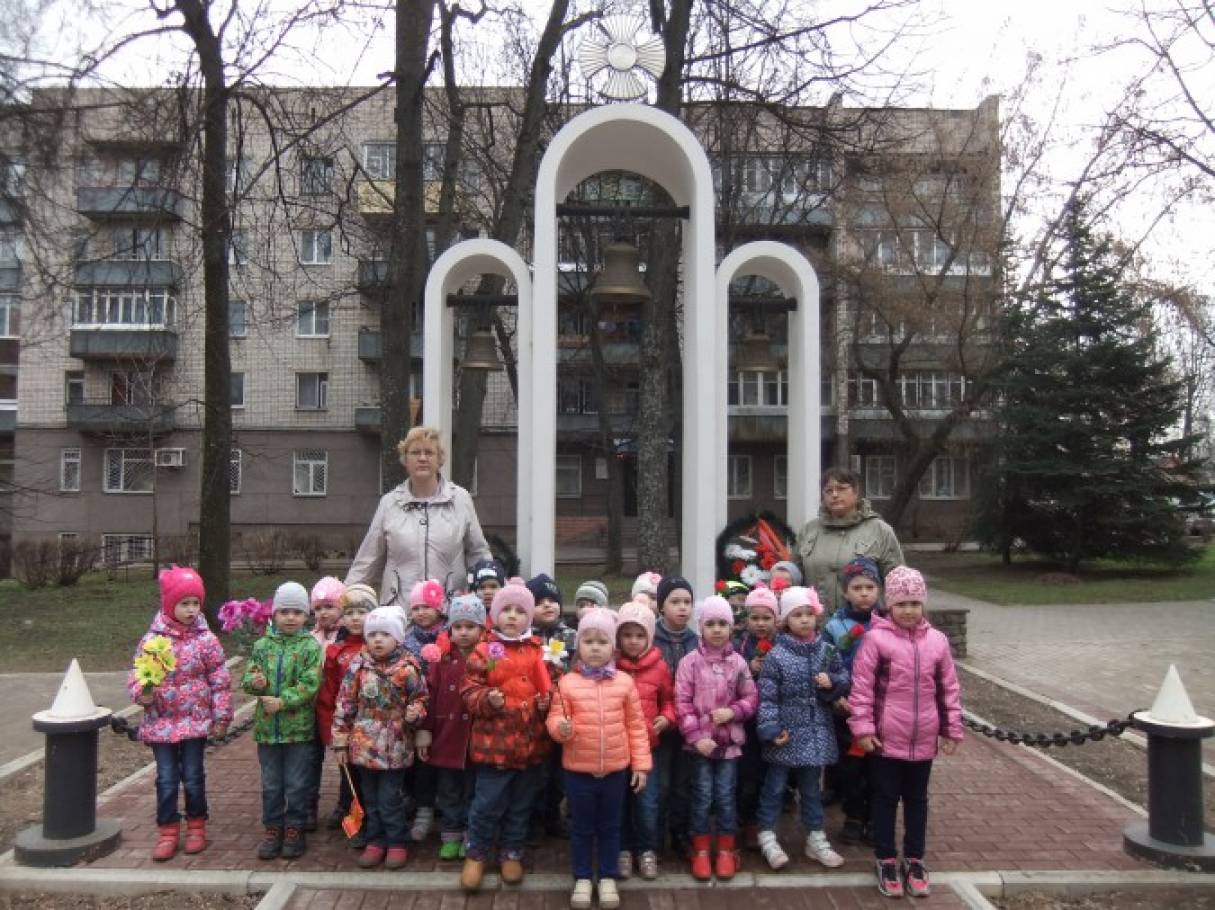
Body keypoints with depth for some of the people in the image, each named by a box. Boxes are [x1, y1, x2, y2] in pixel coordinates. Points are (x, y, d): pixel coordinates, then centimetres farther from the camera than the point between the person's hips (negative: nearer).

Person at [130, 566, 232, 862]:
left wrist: (221, 716, -5)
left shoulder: (206, 639, -7)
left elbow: (219, 680, -4)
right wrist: (140, 692, -19)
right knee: (166, 778, 8)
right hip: (161, 722, 1)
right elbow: (137, 673, 3)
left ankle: (196, 826, 26)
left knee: (193, 776, 8)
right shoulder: (152, 639, -4)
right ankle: (167, 831, 22)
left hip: (195, 720, -1)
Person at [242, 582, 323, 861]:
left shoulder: (311, 647, -8)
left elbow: (310, 685, -14)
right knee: (271, 783, 15)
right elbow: (248, 676, 4)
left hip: (299, 727, -3)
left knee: (296, 783, 8)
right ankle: (272, 827, 29)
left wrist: (283, 701, -21)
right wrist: (255, 682, -19)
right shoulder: (262, 645, 3)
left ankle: (295, 828, 22)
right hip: (267, 726, 3)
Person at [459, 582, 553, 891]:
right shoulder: (484, 651, -4)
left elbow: (550, 687, 14)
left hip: (531, 742, 3)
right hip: (494, 741, -3)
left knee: (521, 804, 16)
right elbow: (469, 690, -5)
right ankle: (475, 854, 24)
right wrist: (487, 699, -23)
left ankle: (512, 853, 33)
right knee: (488, 803, 4)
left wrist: (547, 701, -6)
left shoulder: (539, 652, 5)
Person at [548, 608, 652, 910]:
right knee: (581, 827, 14)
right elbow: (554, 719, -4)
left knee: (610, 827, 16)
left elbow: (636, 726, 1)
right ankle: (582, 879, 31)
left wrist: (641, 764, 0)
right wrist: (561, 728, -28)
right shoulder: (567, 682, -7)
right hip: (578, 769, -1)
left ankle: (608, 878, 32)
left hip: (616, 769, 1)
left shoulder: (624, 682, -3)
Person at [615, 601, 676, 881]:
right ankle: (623, 849, 27)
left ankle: (647, 850, 24)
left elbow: (668, 699, 11)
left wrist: (667, 718, -6)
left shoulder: (659, 666, -2)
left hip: (647, 744, 1)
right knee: (618, 800, 11)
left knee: (647, 802, 5)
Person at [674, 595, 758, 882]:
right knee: (702, 796, 7)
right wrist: (696, 736, -15)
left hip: (729, 740, 1)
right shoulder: (690, 662, -6)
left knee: (726, 796, 9)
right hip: (700, 742, -1)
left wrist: (732, 712, -14)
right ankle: (701, 851, 22)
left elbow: (751, 698, 5)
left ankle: (726, 851, 25)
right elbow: (682, 703, -8)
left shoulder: (738, 662, 0)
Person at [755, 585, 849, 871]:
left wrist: (832, 682, -12)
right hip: (785, 733, -3)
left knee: (811, 787, 17)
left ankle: (815, 838, 30)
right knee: (775, 786, 8)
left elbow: (844, 681, 9)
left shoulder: (827, 650, 0)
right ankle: (767, 836, 22)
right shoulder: (776, 655, -12)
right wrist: (771, 729, -17)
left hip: (815, 732, 4)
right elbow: (767, 696, -12)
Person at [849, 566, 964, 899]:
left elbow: (949, 688, 7)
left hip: (924, 740, 4)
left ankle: (914, 859, 32)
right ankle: (886, 861, 25)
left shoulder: (937, 640, 0)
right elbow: (861, 685, -11)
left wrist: (952, 729, 9)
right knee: (886, 798, 10)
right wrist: (863, 727, -12)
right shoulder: (876, 638, -12)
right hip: (887, 737, -3)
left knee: (917, 799, 17)